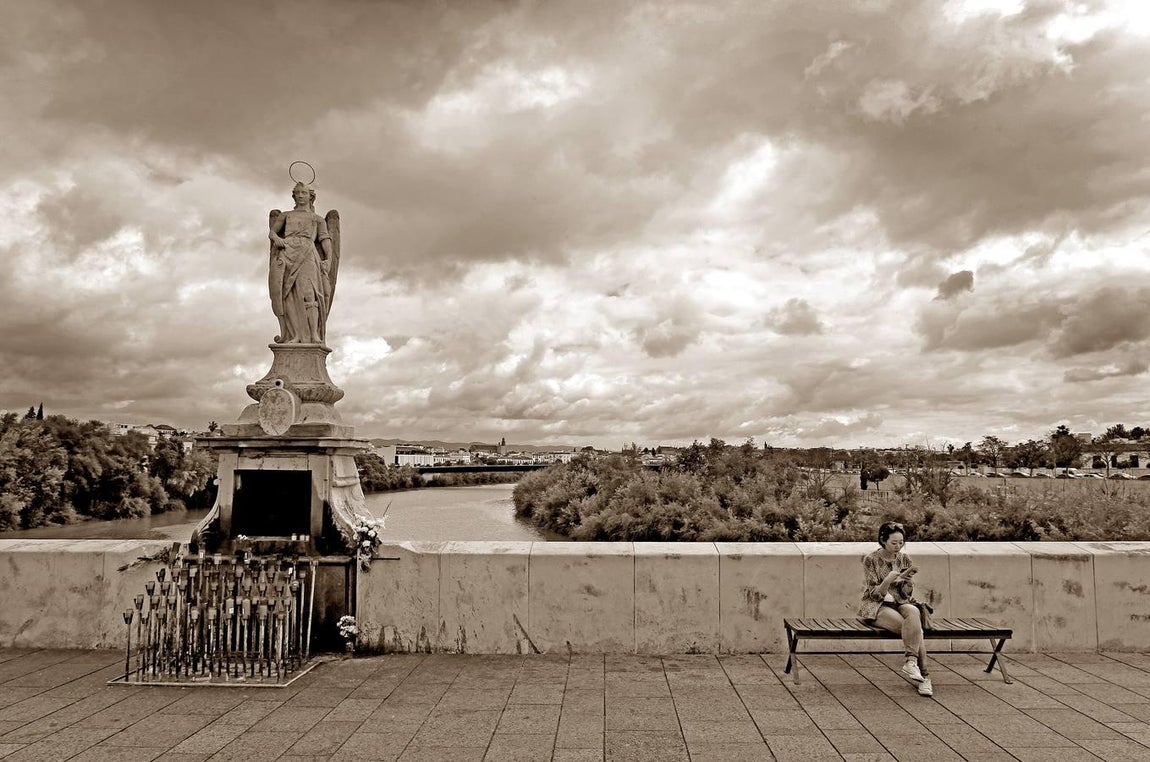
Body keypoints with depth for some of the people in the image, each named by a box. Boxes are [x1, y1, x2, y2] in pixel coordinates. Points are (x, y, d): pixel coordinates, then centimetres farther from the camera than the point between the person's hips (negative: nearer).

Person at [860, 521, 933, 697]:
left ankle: (911, 662, -31)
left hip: (899, 603, 4)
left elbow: (906, 593, 8)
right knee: (915, 627, -29)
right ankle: (923, 675, -26)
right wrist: (888, 580, -27)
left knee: (913, 612, -33)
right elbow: (874, 594, -10)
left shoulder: (904, 559, 7)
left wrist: (905, 581, -15)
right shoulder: (871, 560, -6)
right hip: (876, 607, -4)